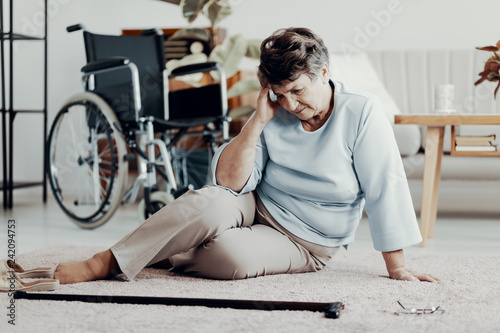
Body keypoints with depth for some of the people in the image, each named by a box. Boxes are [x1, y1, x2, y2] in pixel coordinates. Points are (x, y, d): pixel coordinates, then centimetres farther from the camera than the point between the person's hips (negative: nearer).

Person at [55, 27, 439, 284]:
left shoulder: (362, 112, -15)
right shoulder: (276, 117, -5)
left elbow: (386, 188, -13)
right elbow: (229, 182, -13)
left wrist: (397, 266, -13)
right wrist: (258, 121, -22)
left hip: (303, 244, -2)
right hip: (256, 209, 2)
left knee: (233, 256, -36)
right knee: (209, 202, -34)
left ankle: (164, 257, -9)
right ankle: (105, 262, -27)